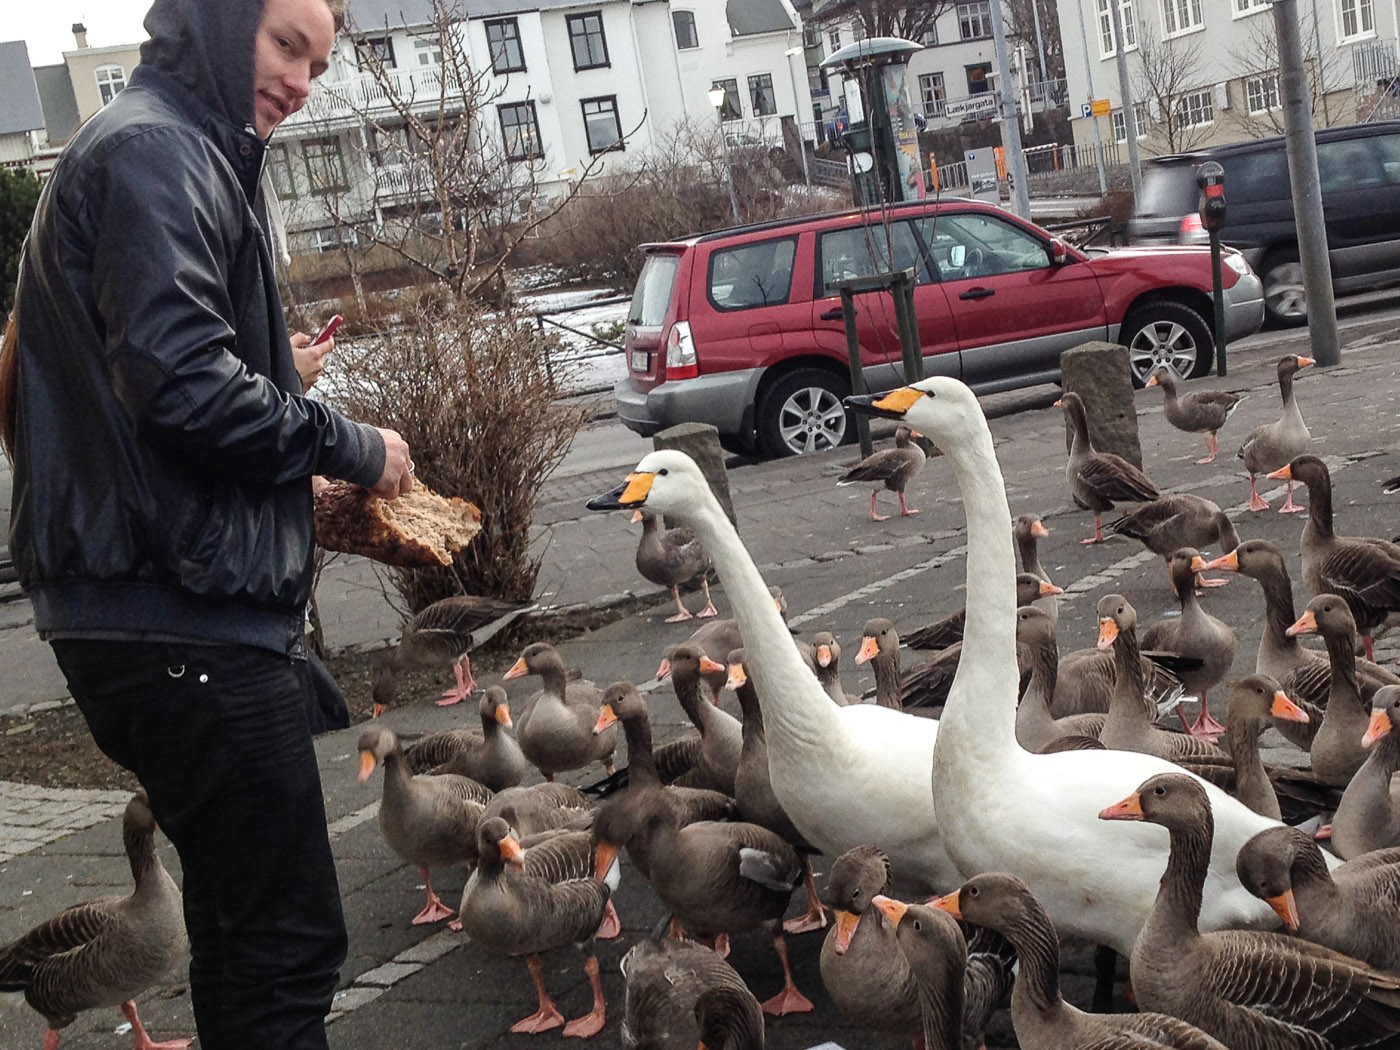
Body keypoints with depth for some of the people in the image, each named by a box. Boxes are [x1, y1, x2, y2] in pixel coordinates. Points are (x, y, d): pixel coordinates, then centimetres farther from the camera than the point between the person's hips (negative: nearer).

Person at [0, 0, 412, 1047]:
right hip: (180, 613, -11)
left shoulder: (192, 155, 22)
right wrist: (350, 446, -10)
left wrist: (302, 473, 16)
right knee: (288, 936, -7)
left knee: (242, 915, 18)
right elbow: (183, 382, -23)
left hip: (178, 608, 11)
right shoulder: (152, 152, -10)